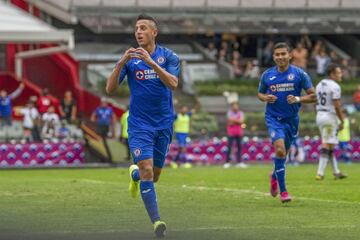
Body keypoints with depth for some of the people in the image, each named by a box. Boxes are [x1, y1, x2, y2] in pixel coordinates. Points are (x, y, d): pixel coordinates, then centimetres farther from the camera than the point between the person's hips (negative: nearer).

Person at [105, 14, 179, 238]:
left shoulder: (169, 56, -2)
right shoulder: (130, 58, -1)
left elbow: (173, 83, -20)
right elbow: (110, 88, -9)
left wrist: (151, 62, -30)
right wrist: (121, 64, -24)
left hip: (164, 124, 1)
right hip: (139, 125, -1)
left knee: (154, 175, 12)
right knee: (147, 171, -18)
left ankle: (134, 174, 47)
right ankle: (156, 221, -15)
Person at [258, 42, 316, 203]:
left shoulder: (299, 74, -5)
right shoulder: (267, 75, 0)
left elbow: (313, 96, -3)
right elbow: (260, 93, 14)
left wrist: (298, 99, -21)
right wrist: (265, 98, -9)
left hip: (292, 119, 1)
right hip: (274, 118, -1)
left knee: (283, 153, 14)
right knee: (280, 149, -22)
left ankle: (275, 176, 48)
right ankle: (283, 191, -17)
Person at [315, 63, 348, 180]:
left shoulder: (319, 85, 11)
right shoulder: (335, 87, -15)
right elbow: (337, 106, -17)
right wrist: (342, 121, -10)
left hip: (320, 115, 8)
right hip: (330, 116, -8)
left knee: (330, 145, 16)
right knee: (326, 146, -5)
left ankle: (336, 172, 22)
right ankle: (320, 173, -8)